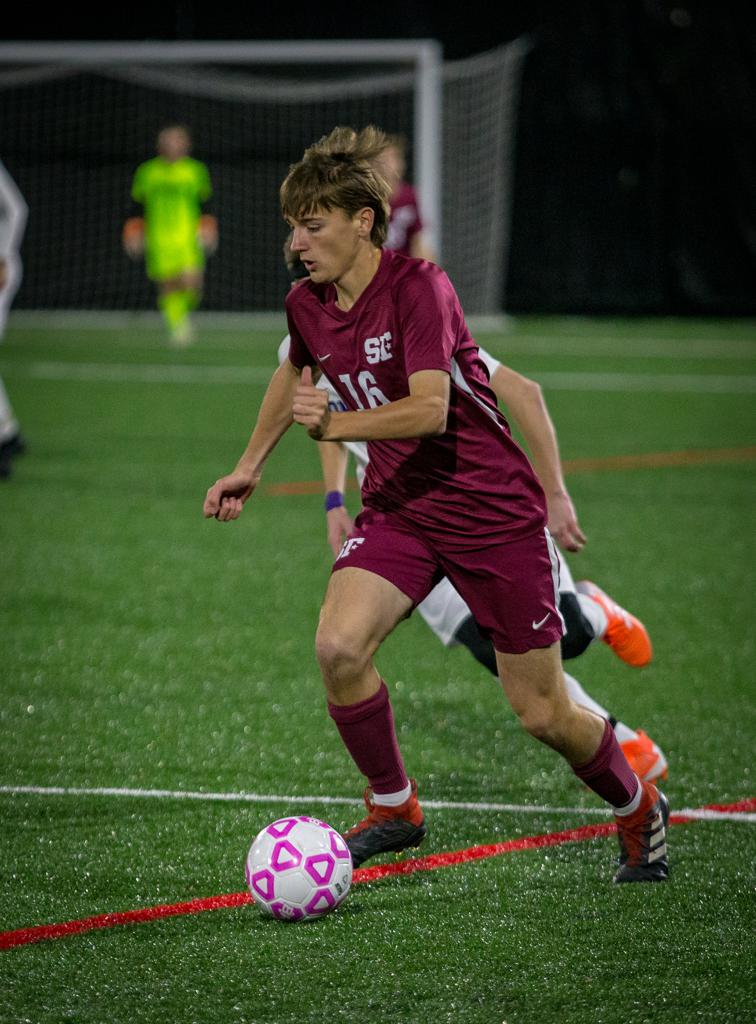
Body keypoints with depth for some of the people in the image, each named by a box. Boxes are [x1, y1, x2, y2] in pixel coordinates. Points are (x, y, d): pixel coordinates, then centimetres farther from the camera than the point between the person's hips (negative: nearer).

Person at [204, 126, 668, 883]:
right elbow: (295, 372, 25)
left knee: (542, 715, 0)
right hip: (398, 508, 5)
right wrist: (249, 467, 25)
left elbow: (429, 409, -31)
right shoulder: (307, 306, 1)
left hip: (492, 509, -5)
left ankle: (639, 810, 30)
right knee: (338, 645, -23)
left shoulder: (418, 287, -20)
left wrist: (332, 425, -40)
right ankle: (392, 808, -1)